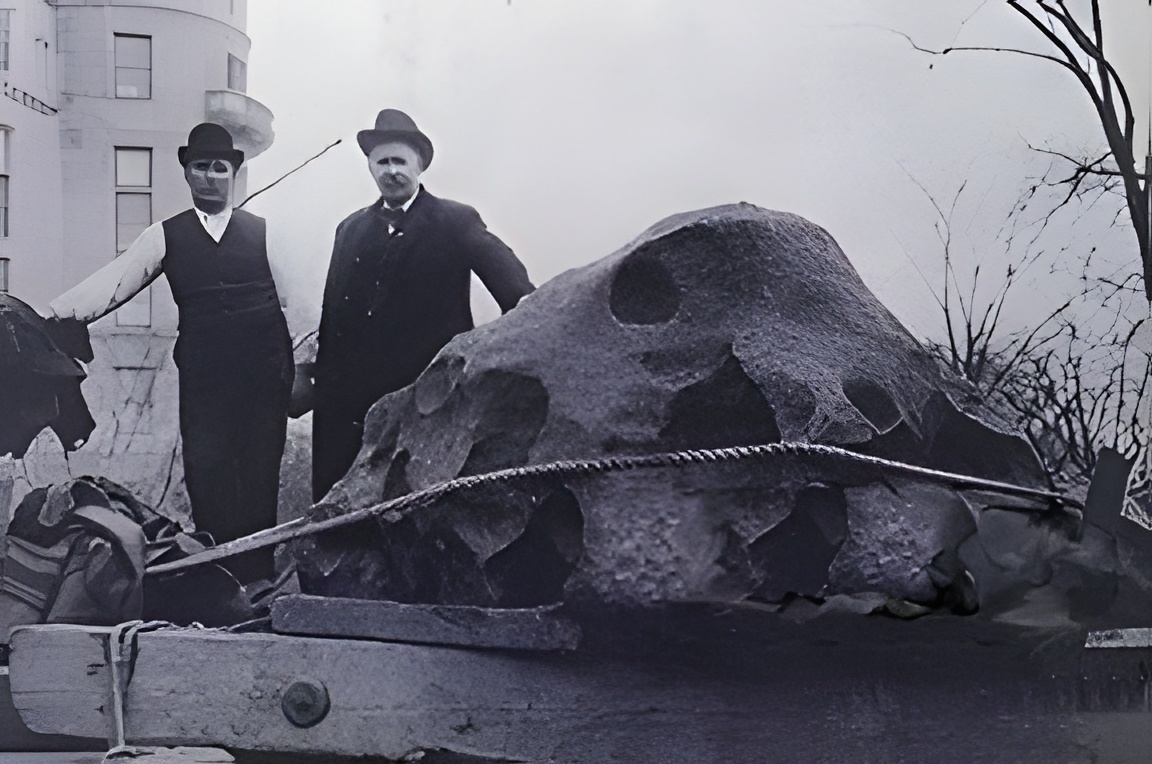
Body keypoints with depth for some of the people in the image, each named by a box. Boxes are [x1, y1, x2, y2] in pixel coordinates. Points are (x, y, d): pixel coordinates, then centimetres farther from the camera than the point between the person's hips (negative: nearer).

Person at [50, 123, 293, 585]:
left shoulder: (262, 232, 5)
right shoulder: (166, 237, 5)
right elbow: (112, 283, -6)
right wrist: (52, 318, -18)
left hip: (264, 378, 0)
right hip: (203, 383, 0)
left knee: (259, 481, 4)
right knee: (206, 480, 0)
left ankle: (257, 583, 15)